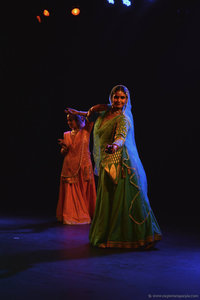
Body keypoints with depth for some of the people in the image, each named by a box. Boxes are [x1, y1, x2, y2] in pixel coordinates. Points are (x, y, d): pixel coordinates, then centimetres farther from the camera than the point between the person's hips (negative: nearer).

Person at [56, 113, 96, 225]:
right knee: (70, 193, 0)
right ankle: (71, 216, 6)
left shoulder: (85, 131, 2)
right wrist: (64, 147, -8)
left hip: (83, 166, -3)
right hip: (69, 167, 3)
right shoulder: (66, 134, 12)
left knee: (84, 192, -2)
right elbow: (63, 153, 14)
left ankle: (84, 215, 7)